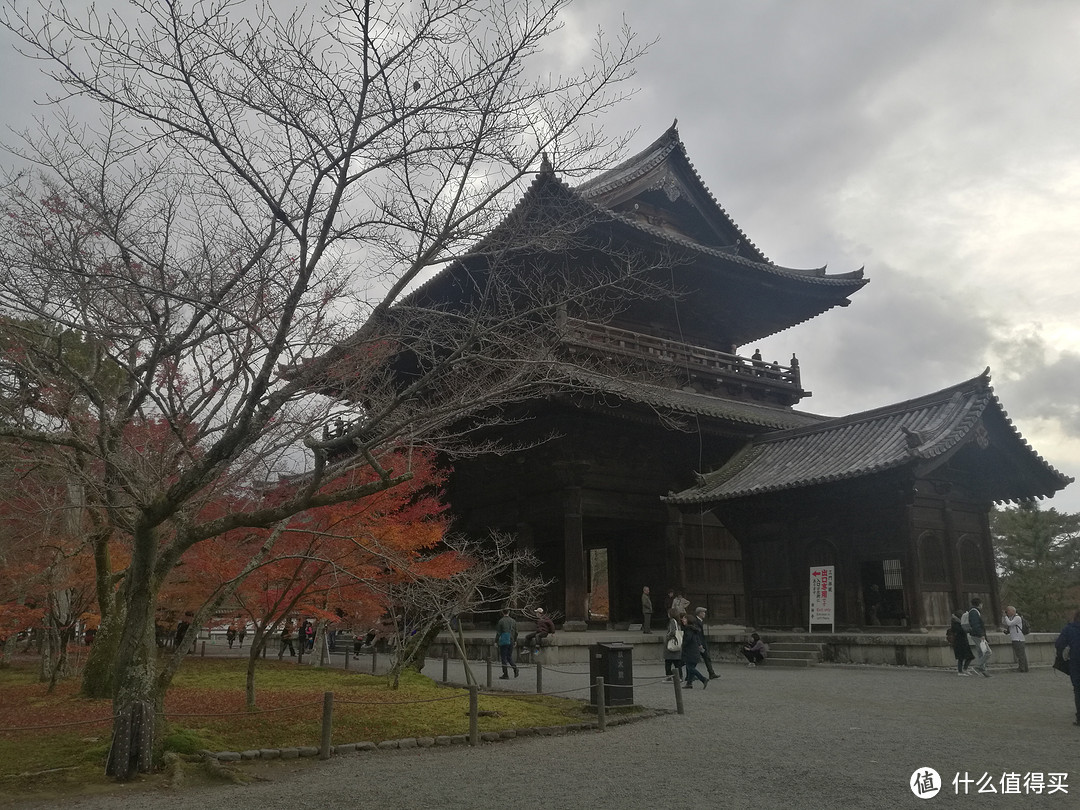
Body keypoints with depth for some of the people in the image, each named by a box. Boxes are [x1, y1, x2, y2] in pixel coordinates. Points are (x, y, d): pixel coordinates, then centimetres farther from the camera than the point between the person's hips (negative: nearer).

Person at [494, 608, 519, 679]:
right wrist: (515, 640, 22)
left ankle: (506, 675, 3)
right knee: (509, 657, 17)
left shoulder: (501, 621, -10)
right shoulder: (513, 621, 5)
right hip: (511, 641, 5)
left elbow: (498, 633, -9)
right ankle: (515, 668, -5)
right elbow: (516, 632, 11)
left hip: (503, 642, -5)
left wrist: (496, 641, -1)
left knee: (503, 658, 2)